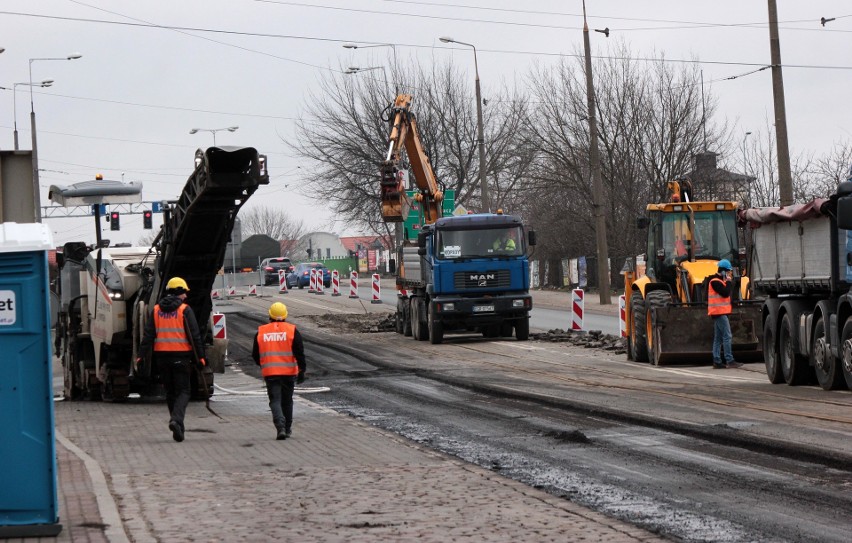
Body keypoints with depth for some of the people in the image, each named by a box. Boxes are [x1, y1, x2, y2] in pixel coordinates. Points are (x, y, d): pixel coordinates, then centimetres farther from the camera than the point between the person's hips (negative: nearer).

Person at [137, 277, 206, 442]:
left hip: (162, 356, 4)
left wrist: (141, 355, 4)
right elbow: (194, 335, -8)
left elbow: (148, 335, 4)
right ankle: (176, 419, -25)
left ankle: (178, 428, 14)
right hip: (181, 356, -4)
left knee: (170, 392, 13)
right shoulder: (185, 310, -5)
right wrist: (200, 356, -4)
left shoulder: (156, 310, 8)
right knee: (183, 391, 0)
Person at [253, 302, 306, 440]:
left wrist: (263, 365, 30)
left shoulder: (261, 332, 3)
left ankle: (280, 427, -23)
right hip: (289, 372, 1)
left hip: (270, 373, 0)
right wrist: (301, 370, -2)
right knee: (287, 400, 16)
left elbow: (255, 355, 11)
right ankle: (287, 429, 25)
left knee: (275, 400, -1)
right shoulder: (292, 330, -2)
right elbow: (299, 352, -6)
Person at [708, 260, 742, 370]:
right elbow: (725, 293, -20)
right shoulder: (715, 281, -13)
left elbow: (727, 292, 19)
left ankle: (717, 361, 9)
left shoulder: (719, 281, 19)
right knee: (727, 336, -13)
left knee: (718, 338, 9)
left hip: (719, 312, 11)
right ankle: (729, 360, -16)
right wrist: (729, 281, -11)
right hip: (719, 312, -11)